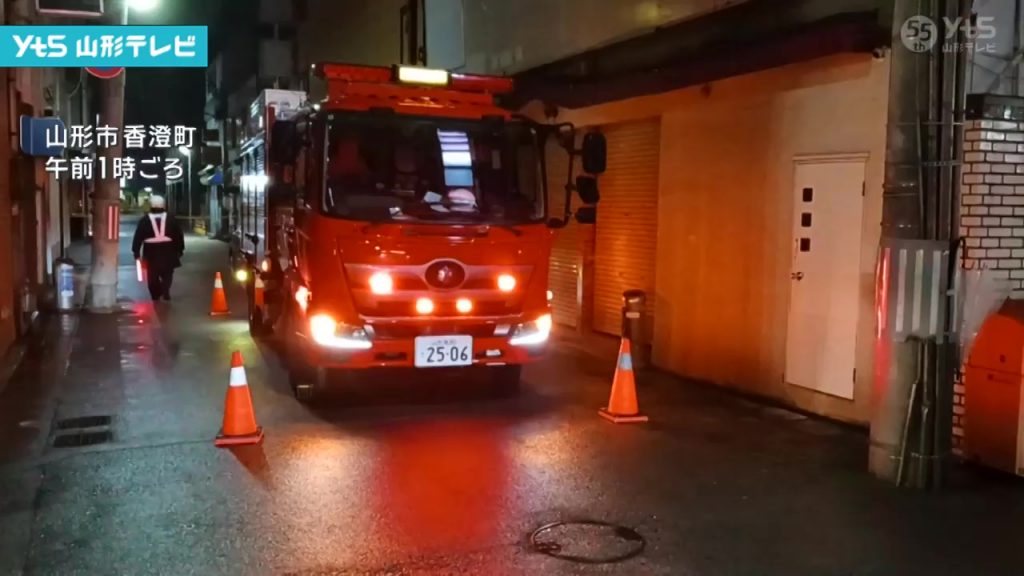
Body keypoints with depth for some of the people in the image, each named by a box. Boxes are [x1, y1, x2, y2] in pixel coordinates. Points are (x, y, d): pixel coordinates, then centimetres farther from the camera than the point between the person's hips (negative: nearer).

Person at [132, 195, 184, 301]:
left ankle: (156, 296, 13)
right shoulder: (170, 219, 4)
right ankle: (165, 290, -16)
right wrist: (180, 249, 15)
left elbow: (138, 237, 0)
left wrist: (136, 252, 5)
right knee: (167, 274, 8)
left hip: (151, 252, 0)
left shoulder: (144, 220, 2)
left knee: (153, 276, 10)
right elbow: (179, 235, 6)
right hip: (168, 251, 0)